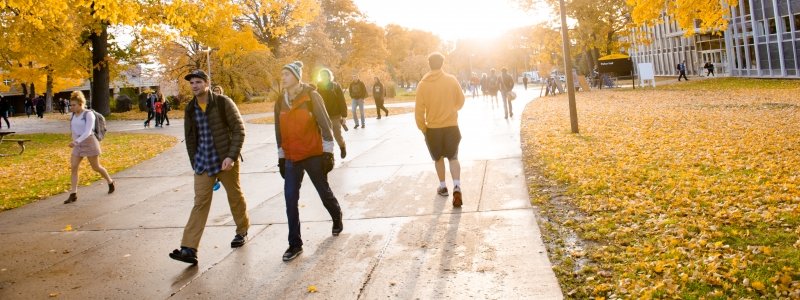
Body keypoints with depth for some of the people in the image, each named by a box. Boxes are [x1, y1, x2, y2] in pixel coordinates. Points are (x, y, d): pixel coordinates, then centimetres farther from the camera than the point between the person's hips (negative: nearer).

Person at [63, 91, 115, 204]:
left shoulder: (89, 114, -15)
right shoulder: (73, 115, 7)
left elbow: (87, 132, -23)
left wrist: (76, 141, -35)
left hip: (89, 142, -6)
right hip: (78, 144, 6)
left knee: (96, 167, 6)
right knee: (73, 167, -5)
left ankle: (110, 182, 32)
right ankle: (73, 195, -4)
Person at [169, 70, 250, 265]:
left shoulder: (223, 103, -8)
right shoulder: (190, 109, 6)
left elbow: (239, 130, -10)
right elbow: (190, 138, 13)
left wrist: (232, 156, -18)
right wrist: (194, 163, 9)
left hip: (225, 160, -3)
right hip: (203, 163, 3)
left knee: (235, 197, 12)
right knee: (200, 203, -2)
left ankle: (242, 231, 35)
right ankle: (189, 249, -7)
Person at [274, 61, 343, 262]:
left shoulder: (311, 96, -8)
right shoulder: (280, 102, 7)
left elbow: (325, 123, -8)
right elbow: (279, 131, 14)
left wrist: (327, 152, -10)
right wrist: (281, 158, 15)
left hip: (314, 155, -4)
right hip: (292, 158, 4)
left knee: (324, 193, 11)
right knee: (290, 199, -3)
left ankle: (337, 220, 42)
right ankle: (295, 244, 6)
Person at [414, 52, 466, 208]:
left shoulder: (423, 84, -8)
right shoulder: (451, 80, -6)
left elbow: (419, 110, -8)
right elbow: (460, 101, 4)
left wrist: (422, 128, 5)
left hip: (433, 128, 0)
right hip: (452, 126, 0)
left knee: (438, 158, 20)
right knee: (453, 157, 11)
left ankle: (442, 187, 29)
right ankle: (457, 187, -9)